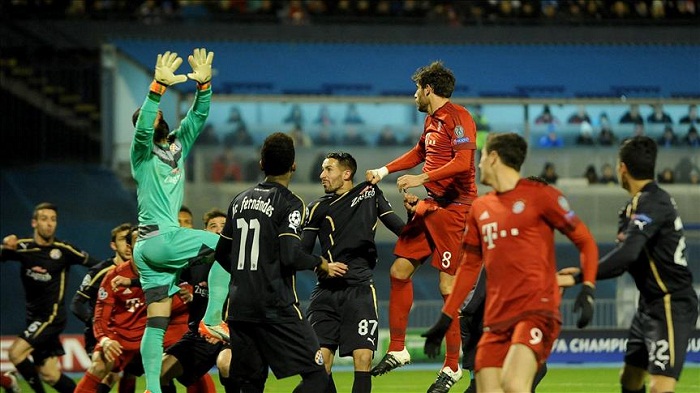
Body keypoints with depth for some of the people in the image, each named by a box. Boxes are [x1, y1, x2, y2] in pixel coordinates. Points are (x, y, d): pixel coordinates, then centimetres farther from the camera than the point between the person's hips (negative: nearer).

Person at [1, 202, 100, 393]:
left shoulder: (64, 250, -8)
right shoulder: (23, 247, 0)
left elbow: (96, 264, 1)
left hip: (52, 316, -4)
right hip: (35, 318, 4)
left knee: (15, 353, -20)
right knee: (50, 375, 3)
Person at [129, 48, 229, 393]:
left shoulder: (178, 146, 16)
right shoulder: (143, 153, -3)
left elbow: (198, 117, 9)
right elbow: (143, 128, -23)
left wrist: (203, 84, -9)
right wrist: (159, 87, -36)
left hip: (161, 243, 7)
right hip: (157, 238, -7)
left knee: (157, 322, 2)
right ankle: (212, 320, -14)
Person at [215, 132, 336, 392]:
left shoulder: (240, 200, 13)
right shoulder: (289, 204, -8)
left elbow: (222, 253, 19)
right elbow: (291, 256, -19)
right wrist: (321, 264, 0)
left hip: (239, 309, 7)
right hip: (277, 309, -7)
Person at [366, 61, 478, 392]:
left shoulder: (458, 118, -14)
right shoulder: (432, 120, 15)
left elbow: (463, 162, -25)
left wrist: (423, 178, -26)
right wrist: (385, 171, 31)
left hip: (454, 208, -10)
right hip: (432, 205, 10)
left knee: (448, 286, -10)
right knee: (399, 271, 9)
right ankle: (397, 350, 20)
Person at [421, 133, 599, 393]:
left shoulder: (539, 195, 0)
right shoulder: (480, 208, 18)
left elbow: (585, 241, 1)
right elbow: (469, 267, 25)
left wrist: (587, 290, -13)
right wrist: (445, 319, 23)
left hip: (537, 310, -6)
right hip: (496, 318, 6)